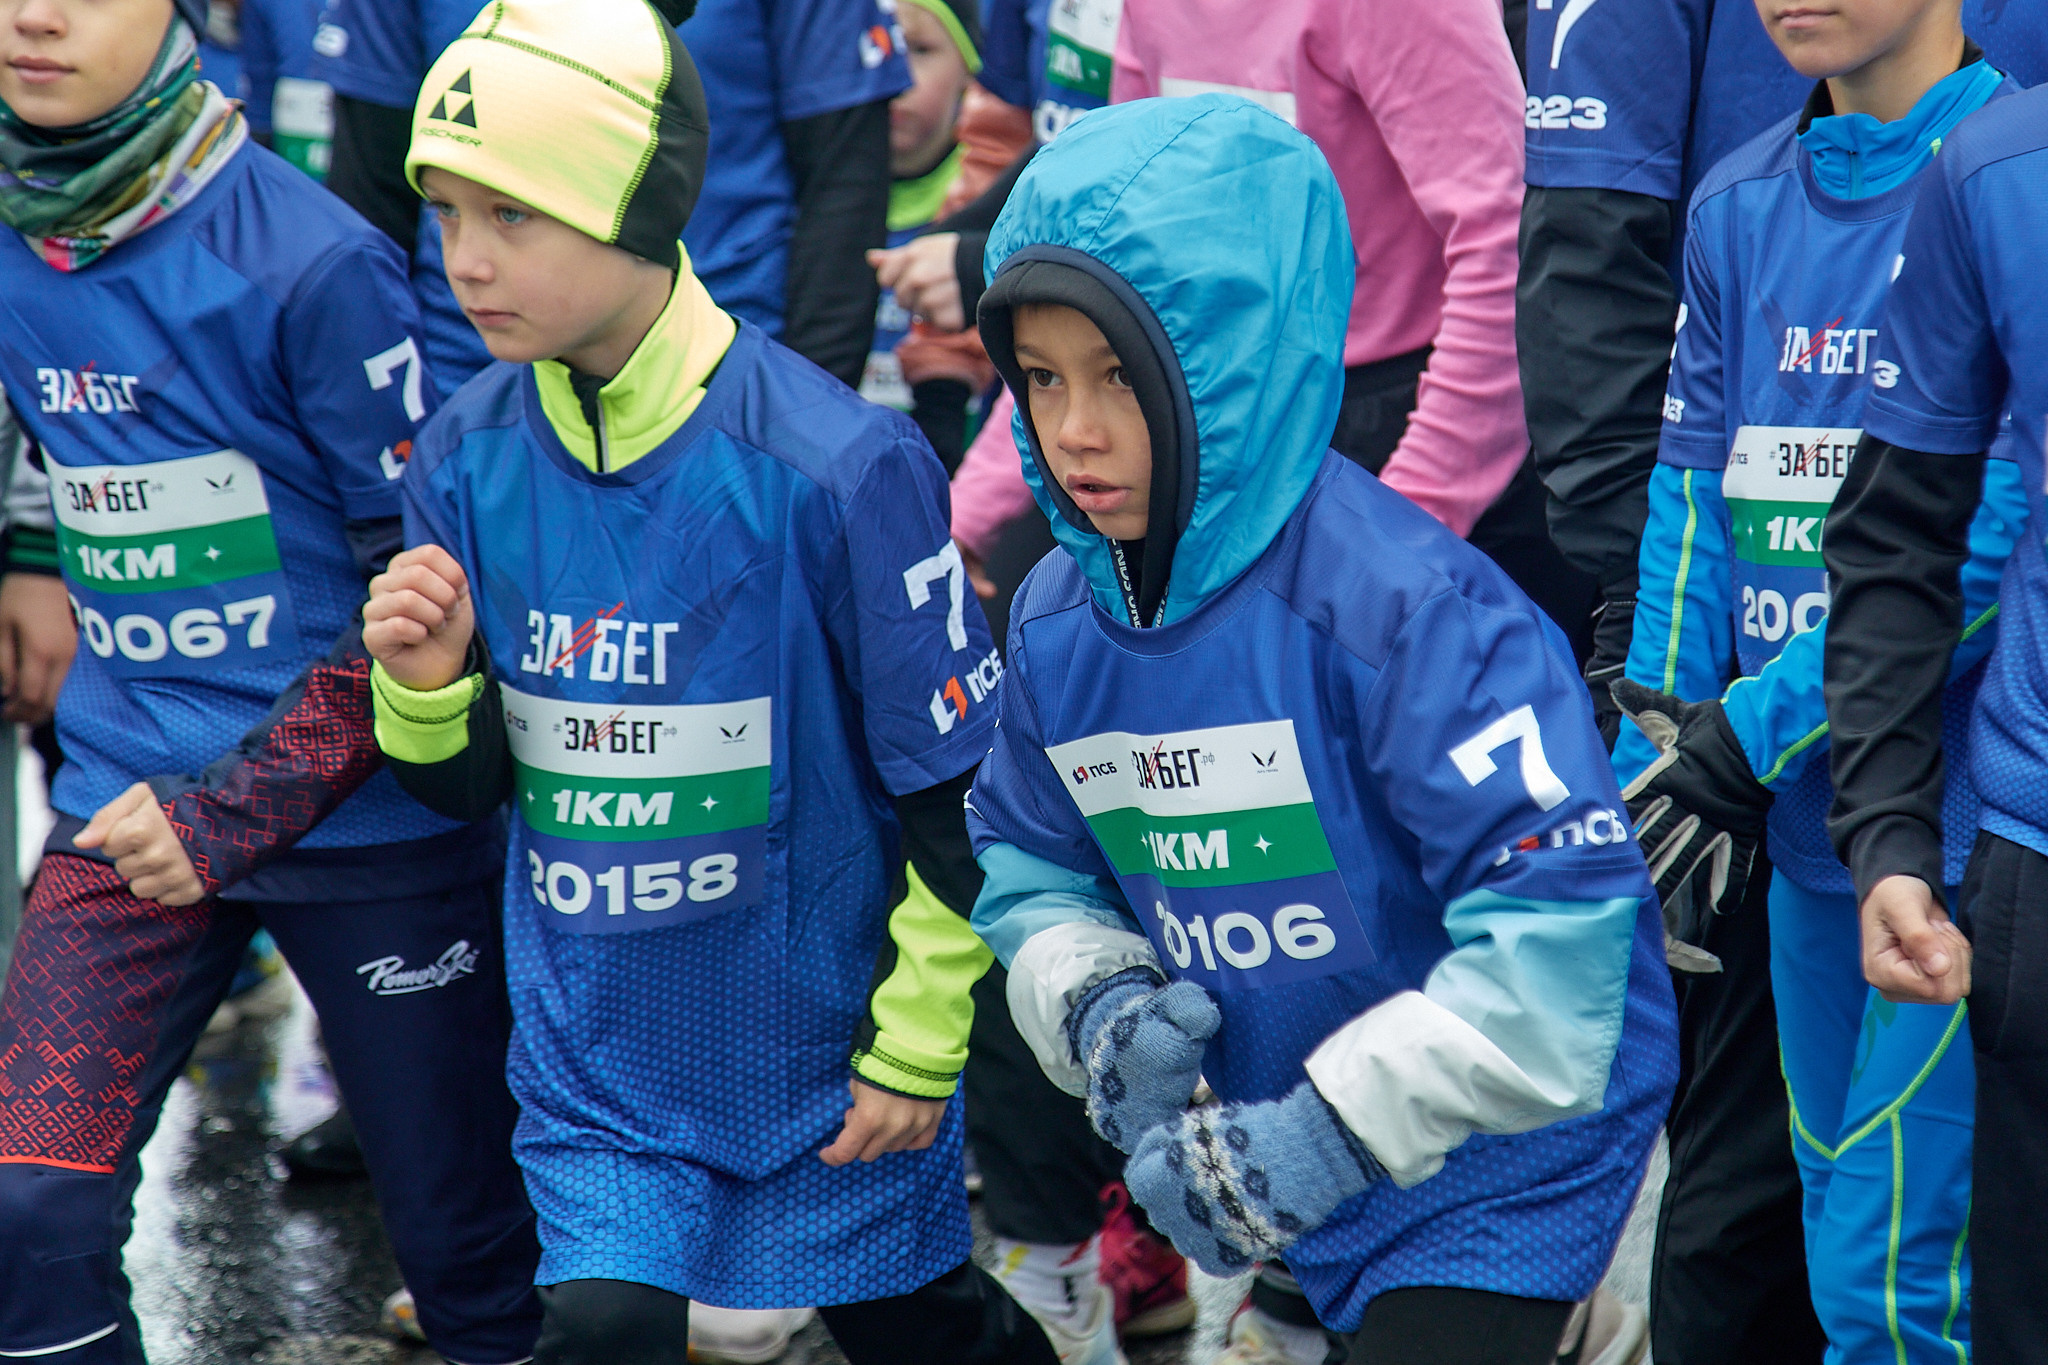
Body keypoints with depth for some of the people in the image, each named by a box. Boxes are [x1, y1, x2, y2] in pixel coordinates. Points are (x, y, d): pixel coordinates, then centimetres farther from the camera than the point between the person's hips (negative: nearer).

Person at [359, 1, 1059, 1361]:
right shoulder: (466, 458, -6)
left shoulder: (833, 465, -22)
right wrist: (426, 688, -17)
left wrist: (918, 1044, -6)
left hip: (827, 1044, -3)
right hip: (597, 1047, 3)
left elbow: (959, 787, -13)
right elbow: (472, 785, 5)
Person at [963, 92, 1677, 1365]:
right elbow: (1030, 862, 12)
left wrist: (1328, 1135, -30)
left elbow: (1557, 920, -29)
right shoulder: (1058, 619, -3)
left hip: (1496, 1176, -7)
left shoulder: (1397, 600, -26)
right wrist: (1095, 1007, -10)